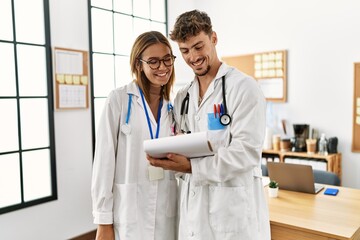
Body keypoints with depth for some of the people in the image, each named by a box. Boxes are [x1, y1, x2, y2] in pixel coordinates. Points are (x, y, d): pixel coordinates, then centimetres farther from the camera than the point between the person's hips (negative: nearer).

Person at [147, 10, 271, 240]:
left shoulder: (244, 87, -9)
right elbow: (181, 149, 12)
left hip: (234, 206, -5)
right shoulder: (182, 97, 10)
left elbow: (246, 151, -17)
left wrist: (192, 167, -25)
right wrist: (170, 158, -10)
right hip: (192, 206, 5)